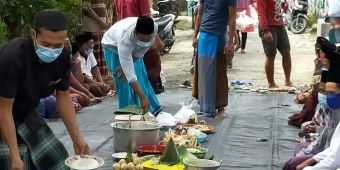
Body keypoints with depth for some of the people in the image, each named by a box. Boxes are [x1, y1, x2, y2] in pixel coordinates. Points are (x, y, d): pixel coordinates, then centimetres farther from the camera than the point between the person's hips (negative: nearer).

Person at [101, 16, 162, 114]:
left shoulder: (154, 28, -35)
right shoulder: (124, 38, -47)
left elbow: (141, 52, -16)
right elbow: (130, 74, -46)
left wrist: (126, 66, -22)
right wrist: (142, 98, -47)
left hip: (133, 48, 4)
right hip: (113, 47, -4)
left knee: (141, 77, 5)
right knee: (124, 81, -13)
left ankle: (152, 109, 17)